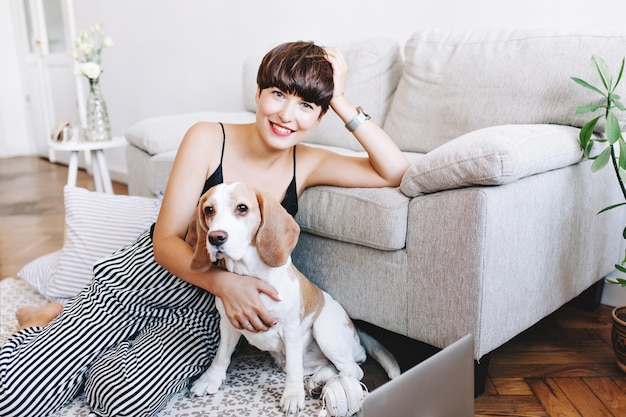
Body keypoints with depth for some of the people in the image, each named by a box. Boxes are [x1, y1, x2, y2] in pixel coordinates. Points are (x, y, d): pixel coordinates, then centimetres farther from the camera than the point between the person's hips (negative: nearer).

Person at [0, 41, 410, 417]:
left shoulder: (307, 164, -4)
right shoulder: (208, 139, -13)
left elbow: (397, 173, -11)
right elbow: (166, 241, -13)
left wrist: (343, 103, -17)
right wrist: (223, 281, -32)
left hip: (202, 312, 2)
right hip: (141, 278, -1)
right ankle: (51, 324, 19)